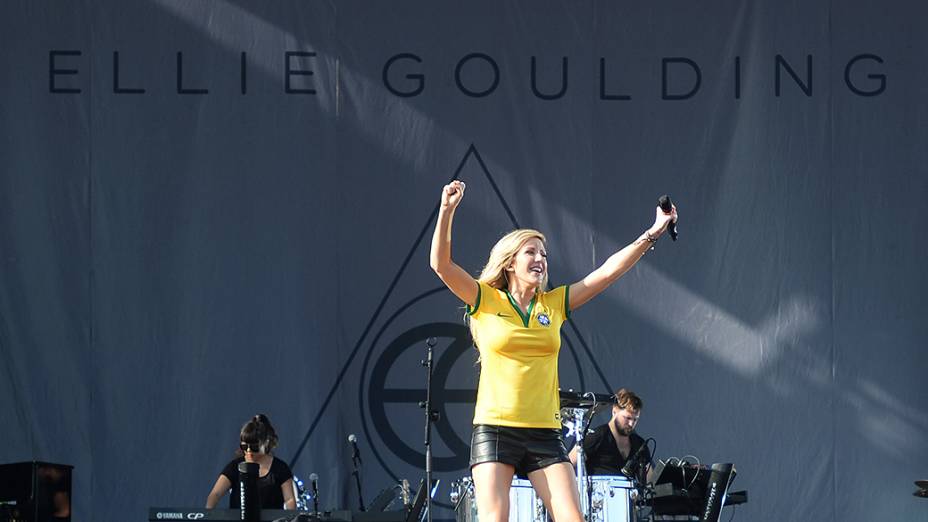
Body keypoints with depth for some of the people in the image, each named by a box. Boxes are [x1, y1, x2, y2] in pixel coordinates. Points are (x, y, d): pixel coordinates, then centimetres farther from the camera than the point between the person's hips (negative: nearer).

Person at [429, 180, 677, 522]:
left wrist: (652, 234, 4)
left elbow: (608, 272, 9)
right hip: (494, 429, -3)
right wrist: (447, 210, -20)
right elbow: (441, 264, -9)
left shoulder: (554, 304, 12)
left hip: (544, 432, 3)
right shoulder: (486, 301, 3)